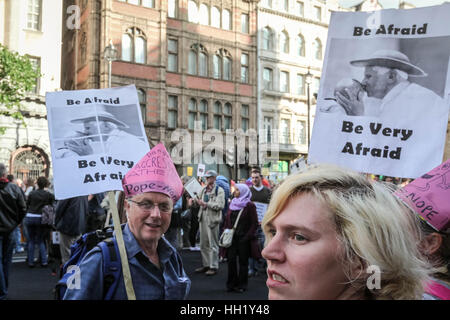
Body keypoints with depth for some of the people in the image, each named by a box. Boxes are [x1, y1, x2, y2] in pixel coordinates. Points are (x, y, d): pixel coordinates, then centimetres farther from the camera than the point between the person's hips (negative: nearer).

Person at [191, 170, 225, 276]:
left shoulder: (219, 190, -7)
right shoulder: (203, 189, 13)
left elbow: (220, 205, -17)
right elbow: (200, 202, 20)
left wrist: (206, 204, -21)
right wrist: (195, 202, -2)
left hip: (213, 219, -7)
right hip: (203, 218, 7)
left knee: (213, 244, -1)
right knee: (203, 244, 14)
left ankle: (214, 267, 8)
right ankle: (206, 265, 25)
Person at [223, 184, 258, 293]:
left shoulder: (249, 205, -7)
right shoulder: (232, 203, 11)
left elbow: (254, 223, -8)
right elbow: (227, 219, 17)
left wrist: (248, 236, -13)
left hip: (243, 238, -5)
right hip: (232, 237, 5)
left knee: (243, 261, 4)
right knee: (231, 259, 3)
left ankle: (241, 285, 14)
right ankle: (231, 284, 15)